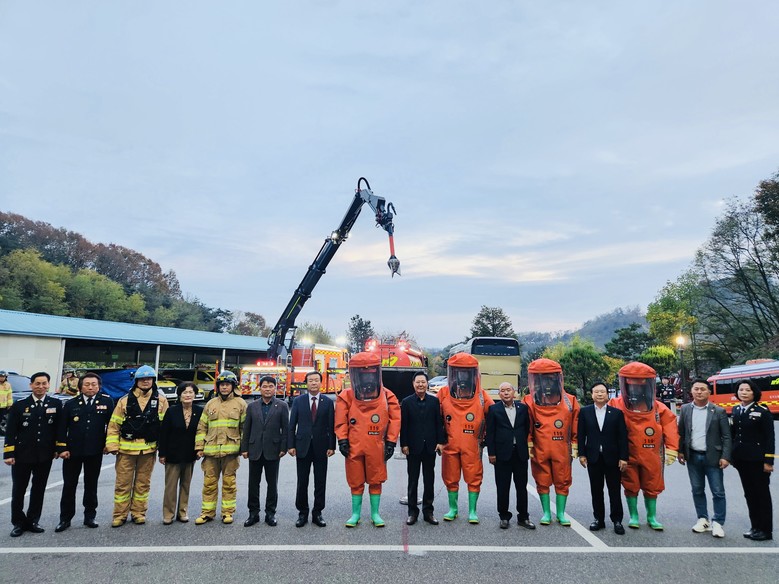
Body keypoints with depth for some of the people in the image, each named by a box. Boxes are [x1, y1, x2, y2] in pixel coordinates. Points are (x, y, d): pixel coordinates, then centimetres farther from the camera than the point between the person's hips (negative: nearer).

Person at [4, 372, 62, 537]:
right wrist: (8, 454, -9)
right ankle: (18, 523, 23)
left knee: (38, 490, 11)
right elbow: (10, 432, -4)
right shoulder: (19, 406, -2)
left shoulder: (56, 404, -1)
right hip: (22, 455, -1)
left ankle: (32, 521, 24)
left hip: (45, 456, 1)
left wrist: (58, 448, -1)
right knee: (18, 491, 8)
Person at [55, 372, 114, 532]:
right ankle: (65, 518, 20)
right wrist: (62, 448, -4)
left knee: (91, 485, 11)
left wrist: (108, 443, -2)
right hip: (73, 451, 1)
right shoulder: (71, 404, 2)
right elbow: (62, 428, 2)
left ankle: (90, 516, 23)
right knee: (69, 485, 8)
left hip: (95, 452, -1)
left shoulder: (107, 401, -3)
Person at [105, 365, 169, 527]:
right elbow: (114, 424, 2)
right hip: (126, 448, 0)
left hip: (148, 449, 0)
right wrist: (112, 445, -5)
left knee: (143, 483, 10)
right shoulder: (125, 400, 1)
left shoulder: (161, 400, 1)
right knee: (122, 483, 6)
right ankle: (120, 514, 19)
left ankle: (138, 513, 23)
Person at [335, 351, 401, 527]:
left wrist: (390, 442, -1)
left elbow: (395, 420, 1)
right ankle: (355, 514, 27)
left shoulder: (387, 396, -2)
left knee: (376, 481, 11)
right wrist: (342, 440, -3)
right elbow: (341, 421, 2)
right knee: (356, 482, 12)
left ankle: (375, 513, 27)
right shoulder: (346, 397, -2)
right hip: (354, 447, 0)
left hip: (376, 447, 0)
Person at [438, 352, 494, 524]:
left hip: (472, 445, -1)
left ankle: (472, 511, 19)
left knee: (474, 478, 5)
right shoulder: (443, 394, 0)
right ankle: (453, 508, 28)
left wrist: (486, 438, 4)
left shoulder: (482, 396, -1)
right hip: (450, 445, 1)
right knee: (451, 478, 12)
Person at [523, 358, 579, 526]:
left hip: (561, 450, 1)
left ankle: (561, 513, 24)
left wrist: (574, 447, 6)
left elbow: (575, 427, 6)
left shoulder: (569, 402, 0)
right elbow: (527, 429, -1)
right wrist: (528, 446, -3)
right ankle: (546, 513, 24)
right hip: (539, 451, -1)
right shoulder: (530, 402, -4)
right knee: (543, 482, 10)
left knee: (562, 481, 9)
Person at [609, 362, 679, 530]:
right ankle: (633, 516, 28)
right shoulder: (617, 406, -8)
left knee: (652, 487, 14)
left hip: (651, 456, 1)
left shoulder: (658, 408, -3)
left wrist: (672, 449, -8)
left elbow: (670, 428, -3)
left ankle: (652, 517, 31)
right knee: (631, 487, 11)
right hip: (628, 456, -1)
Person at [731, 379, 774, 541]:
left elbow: (770, 438, -11)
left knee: (762, 493, 5)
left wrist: (768, 461, -14)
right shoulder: (736, 410, 8)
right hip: (741, 459, 5)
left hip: (757, 459, -5)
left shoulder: (763, 412, -8)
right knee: (749, 493, 12)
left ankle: (766, 530, 14)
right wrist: (732, 455, 7)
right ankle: (755, 526, 22)